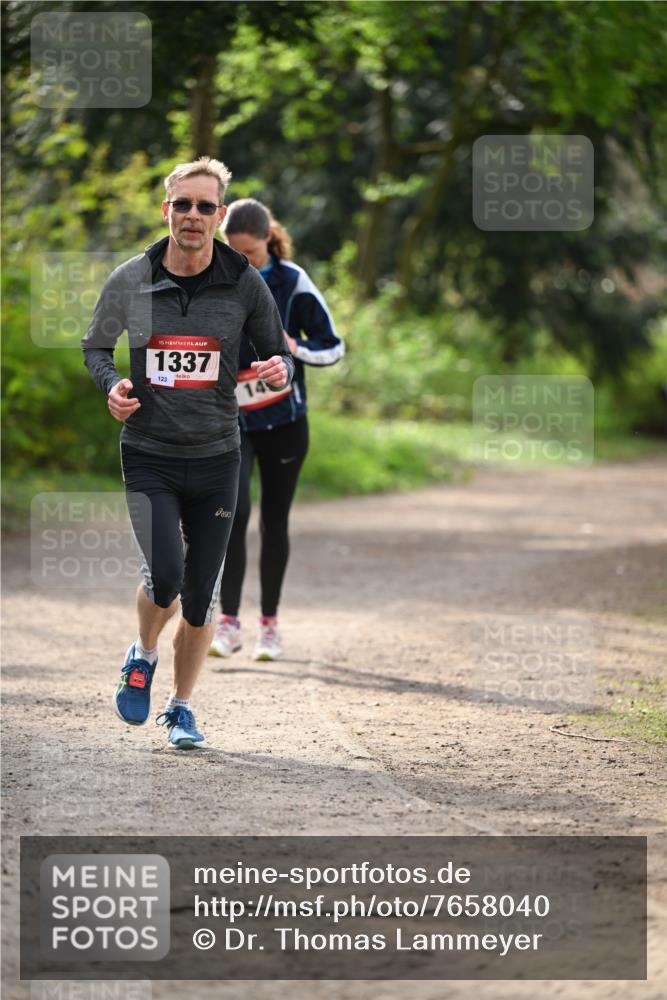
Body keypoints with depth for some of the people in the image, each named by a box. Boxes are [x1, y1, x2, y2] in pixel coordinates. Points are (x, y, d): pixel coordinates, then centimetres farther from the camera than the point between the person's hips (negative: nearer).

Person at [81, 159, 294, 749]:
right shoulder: (130, 281, -3)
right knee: (165, 576, -18)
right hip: (149, 455, -1)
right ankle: (143, 656, 15)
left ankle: (181, 707, 24)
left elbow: (276, 351, 8)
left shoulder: (245, 284, -3)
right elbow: (96, 346, 11)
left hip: (216, 457, 1)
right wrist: (112, 385, -10)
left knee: (201, 594, 5)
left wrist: (279, 371, -16)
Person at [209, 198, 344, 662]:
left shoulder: (293, 283, -5)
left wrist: (296, 348, -21)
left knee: (275, 520, 7)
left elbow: (334, 346, -2)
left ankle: (270, 624, 18)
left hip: (283, 419, 0)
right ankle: (229, 621, -13)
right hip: (230, 417, 0)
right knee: (233, 510, -17)